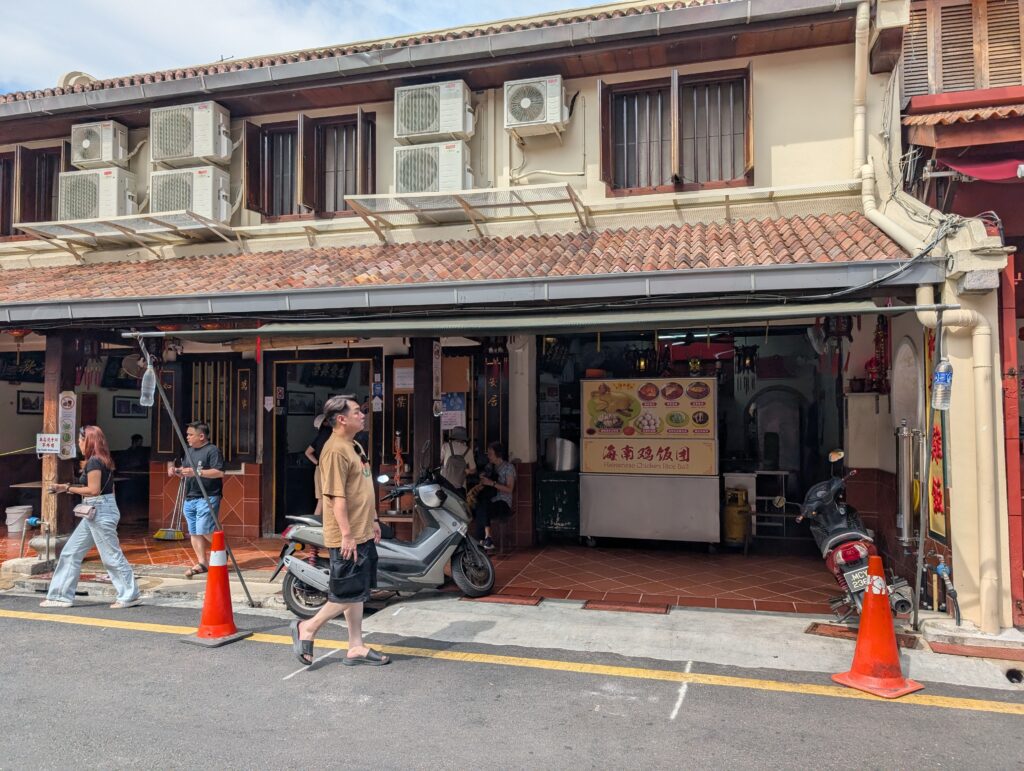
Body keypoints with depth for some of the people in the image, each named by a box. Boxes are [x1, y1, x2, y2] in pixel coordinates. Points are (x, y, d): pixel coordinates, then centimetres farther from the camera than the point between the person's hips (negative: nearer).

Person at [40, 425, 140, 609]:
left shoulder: (94, 462, -15)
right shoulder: (101, 461, 14)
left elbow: (93, 490, -20)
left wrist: (67, 488, -9)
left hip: (101, 511, -10)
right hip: (95, 512, 10)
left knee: (111, 556, -4)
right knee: (71, 552, 12)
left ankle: (130, 595, 3)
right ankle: (62, 596, 18)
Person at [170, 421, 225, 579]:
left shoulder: (212, 450, -10)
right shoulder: (190, 451, 18)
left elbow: (220, 472, -20)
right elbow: (185, 470, 28)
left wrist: (197, 472, -24)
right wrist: (177, 471, 5)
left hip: (207, 498, -9)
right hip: (189, 499, 9)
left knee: (205, 531, -13)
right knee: (194, 532, 8)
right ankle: (202, 563, 15)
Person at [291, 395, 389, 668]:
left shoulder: (354, 446, 14)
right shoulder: (335, 450, -18)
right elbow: (337, 497, -23)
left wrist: (373, 520, 22)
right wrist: (346, 534, -24)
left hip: (363, 534, 10)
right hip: (348, 537, -10)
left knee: (358, 591, 13)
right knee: (349, 593, -2)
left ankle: (356, 648, 21)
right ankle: (308, 628, 15)